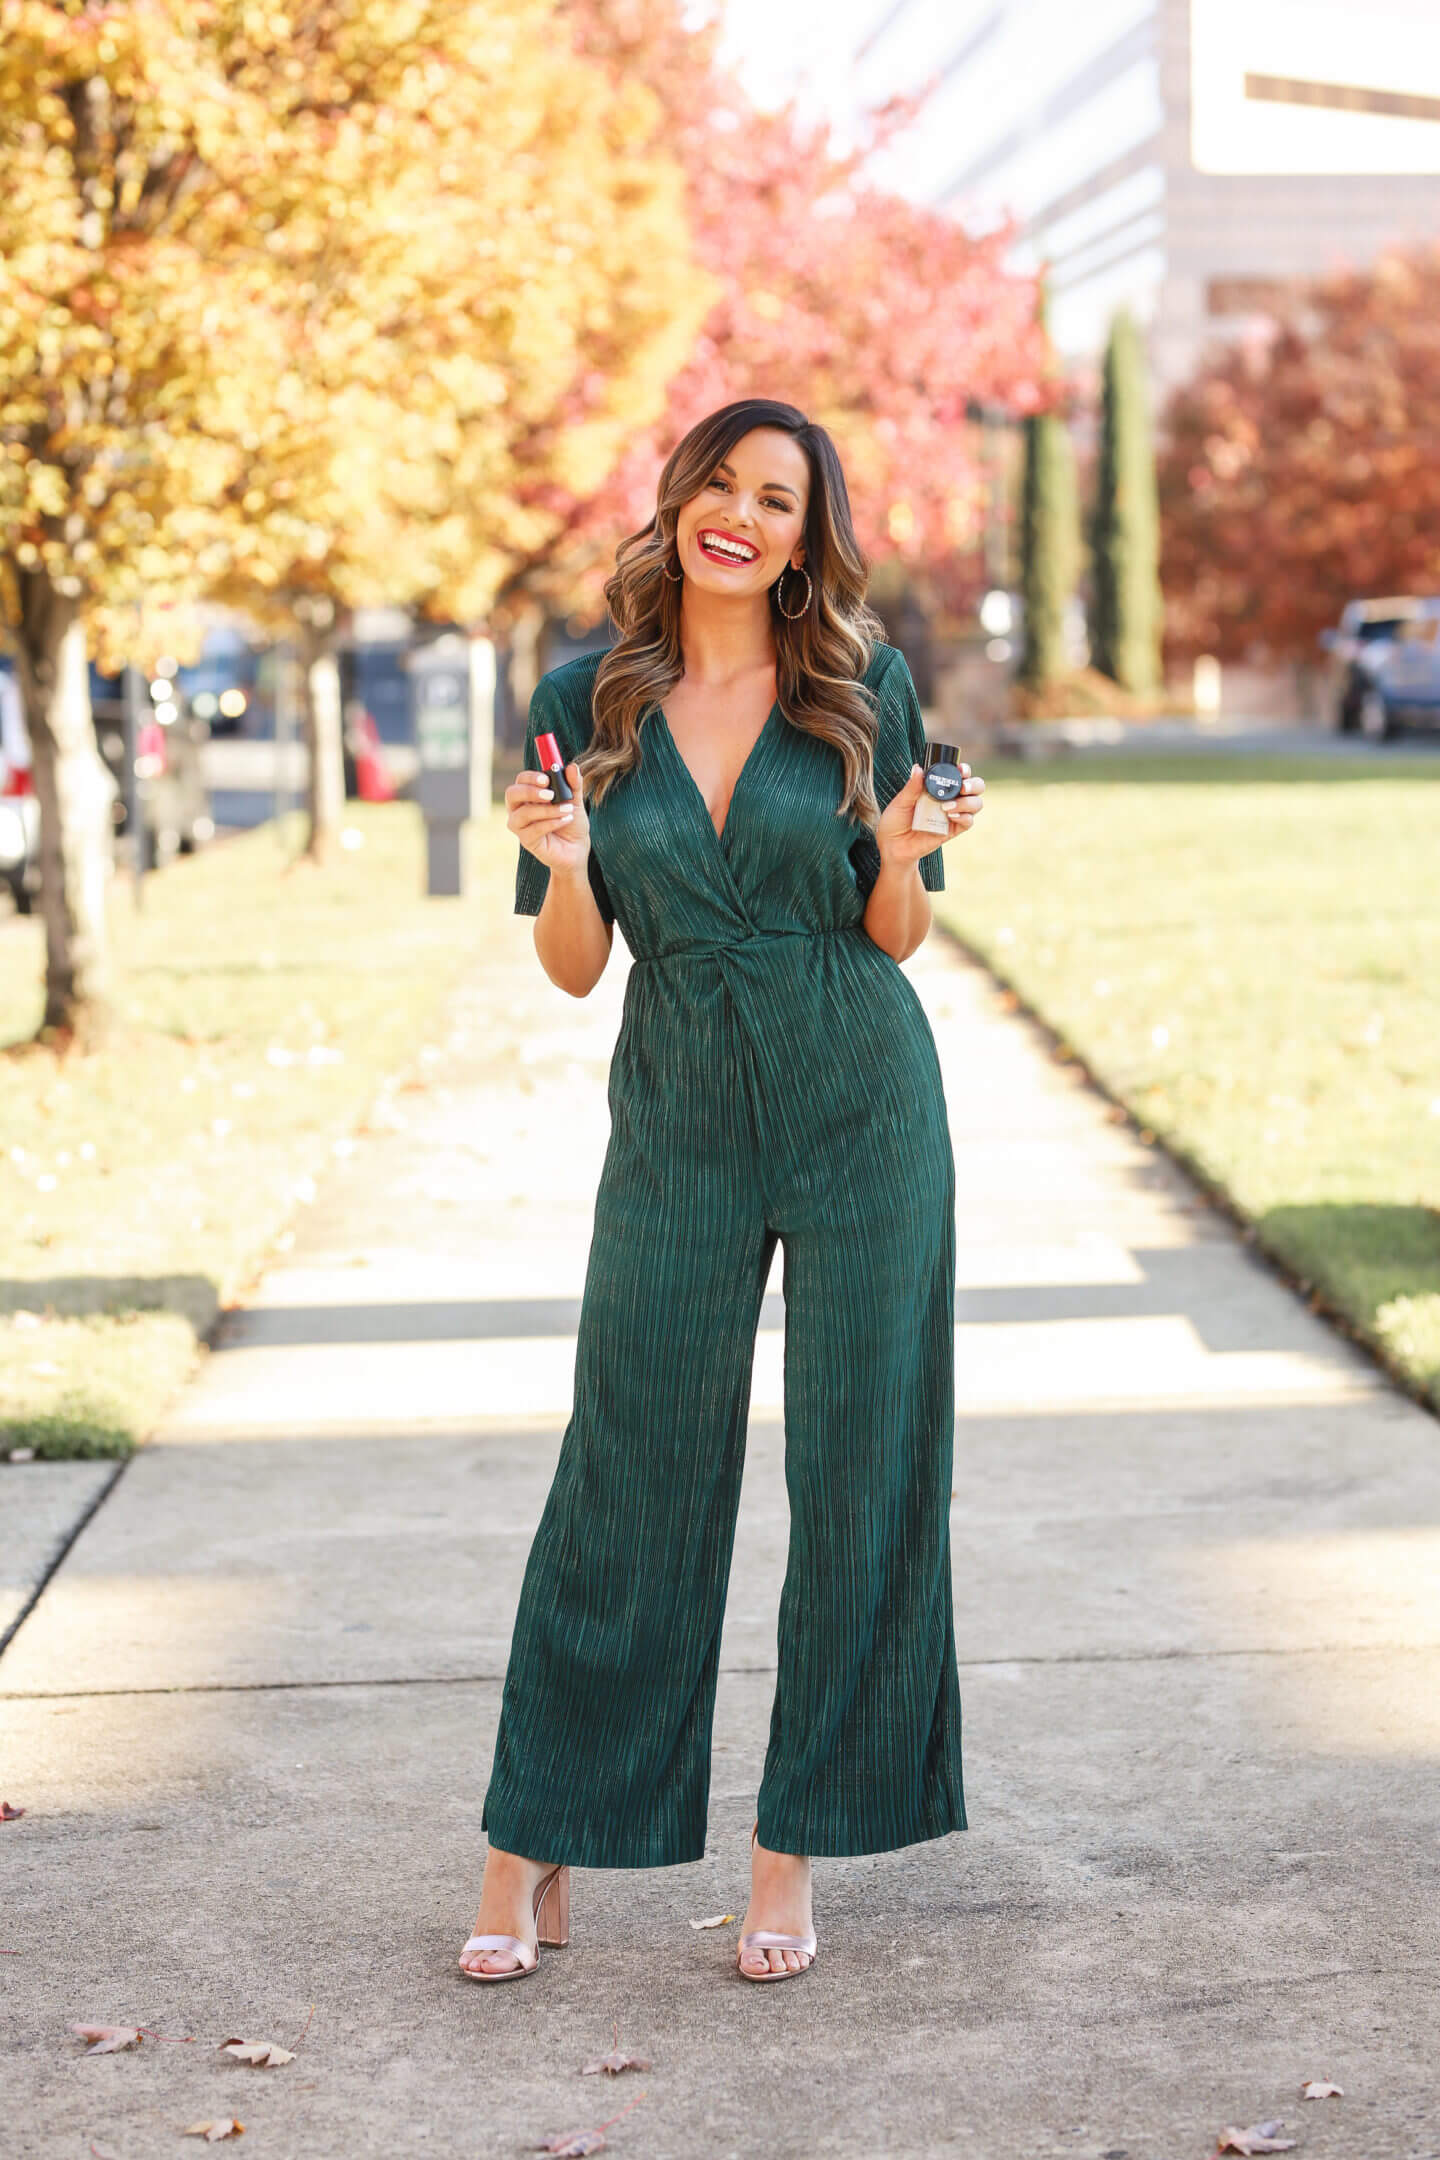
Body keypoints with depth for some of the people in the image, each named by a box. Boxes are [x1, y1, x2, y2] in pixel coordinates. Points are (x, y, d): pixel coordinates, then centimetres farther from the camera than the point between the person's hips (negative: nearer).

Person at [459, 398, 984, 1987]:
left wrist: (906, 851, -16)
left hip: (865, 1117, 0)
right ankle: (533, 1861, 14)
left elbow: (895, 934, 5)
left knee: (861, 1484, 3)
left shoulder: (862, 691, -1)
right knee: (626, 1489, 2)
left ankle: (791, 1859, 16)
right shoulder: (584, 702, 1)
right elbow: (573, 966, 3)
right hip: (680, 1129, 0)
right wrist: (563, 860, -17)